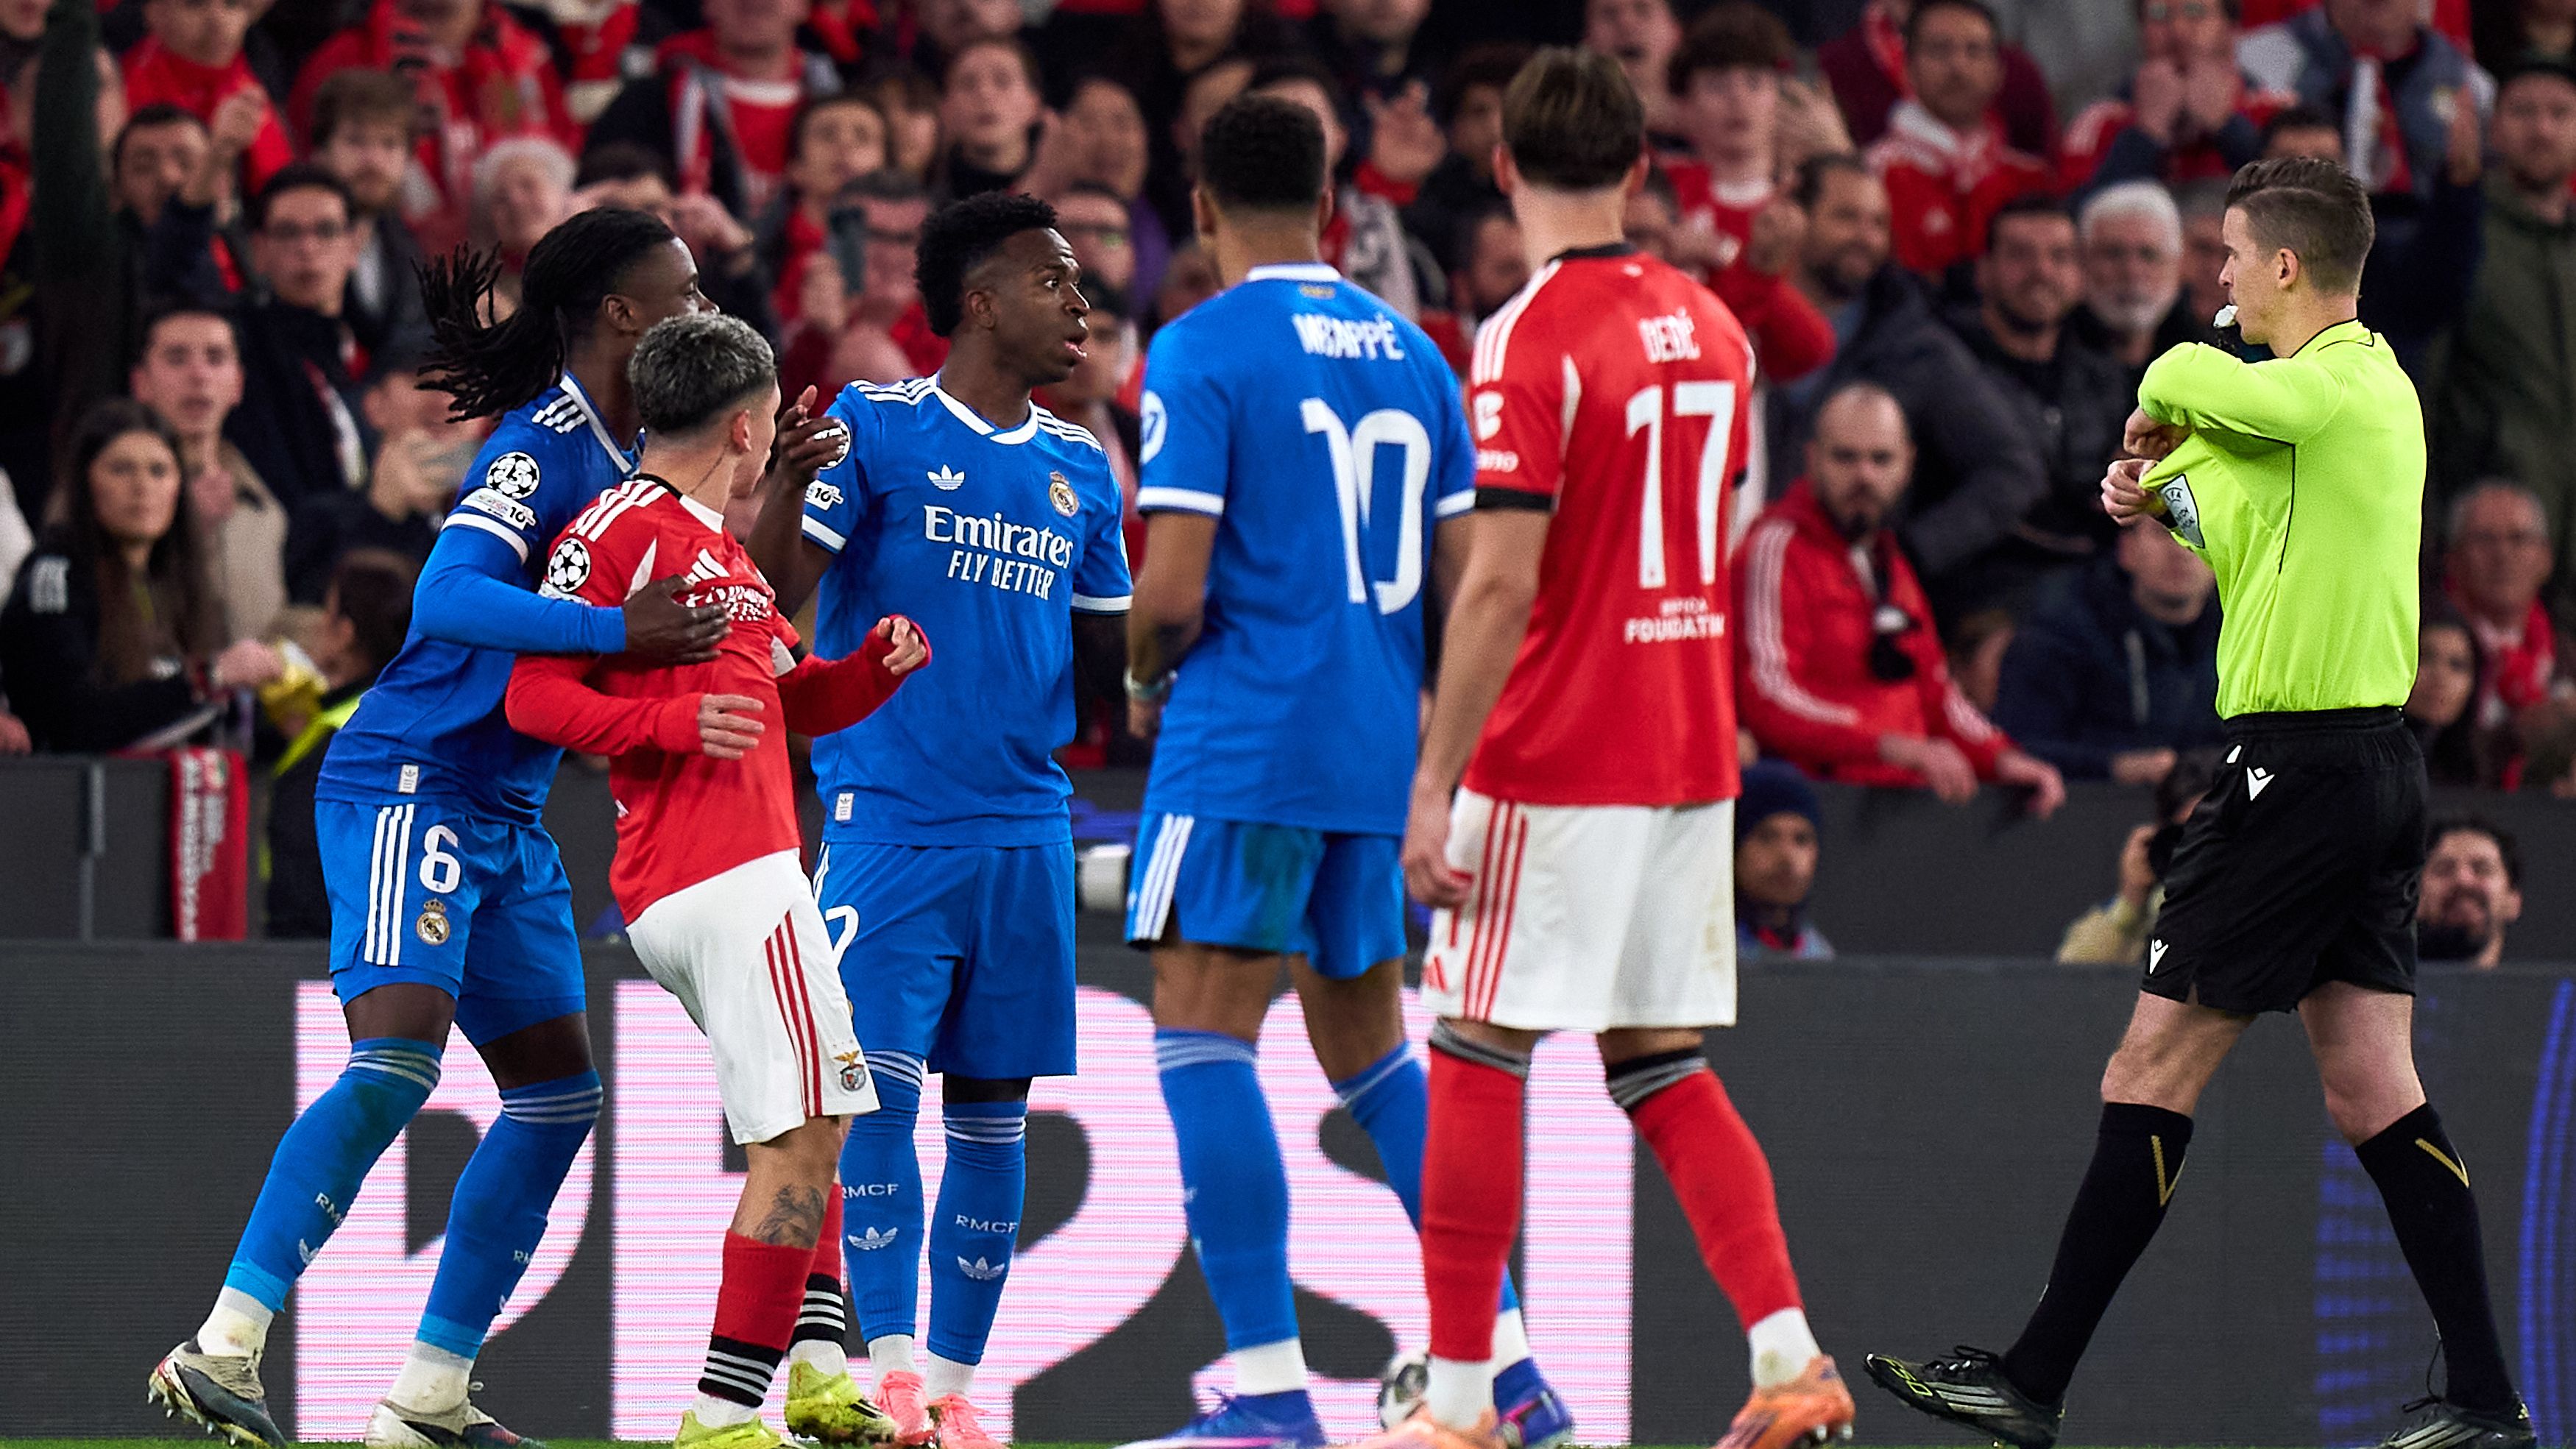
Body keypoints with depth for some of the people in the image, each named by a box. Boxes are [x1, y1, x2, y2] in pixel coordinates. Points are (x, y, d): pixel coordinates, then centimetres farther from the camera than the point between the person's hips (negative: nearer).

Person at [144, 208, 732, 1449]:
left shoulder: (620, 456, 13)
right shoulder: (545, 447, -15)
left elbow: (711, 610, 26)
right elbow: (450, 598, -29)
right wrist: (616, 629, -37)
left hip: (503, 821, 10)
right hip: (409, 787, -10)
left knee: (557, 1094, 8)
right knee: (396, 1061, -23)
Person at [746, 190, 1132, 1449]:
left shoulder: (1081, 472, 13)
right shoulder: (875, 429, -3)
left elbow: (1108, 663, 20)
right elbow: (770, 596, -12)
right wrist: (786, 485, -30)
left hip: (1026, 830, 5)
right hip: (888, 816, -5)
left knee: (993, 1110, 5)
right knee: (877, 1087, -12)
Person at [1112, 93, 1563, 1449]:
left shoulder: (1202, 349, -8)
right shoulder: (1410, 351, 12)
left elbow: (1172, 591, -14)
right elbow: (1464, 587, 11)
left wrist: (1144, 681, 6)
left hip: (1243, 740, -7)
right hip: (1377, 755, 7)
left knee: (1203, 1034, -6)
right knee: (1368, 1042, 17)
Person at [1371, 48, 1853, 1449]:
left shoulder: (1528, 340, -13)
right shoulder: (1709, 325, 9)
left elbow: (1501, 584, -18)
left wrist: (1433, 784, -16)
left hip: (1552, 767, -7)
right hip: (1692, 757, 7)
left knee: (1476, 1061, 0)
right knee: (1663, 1066, 12)